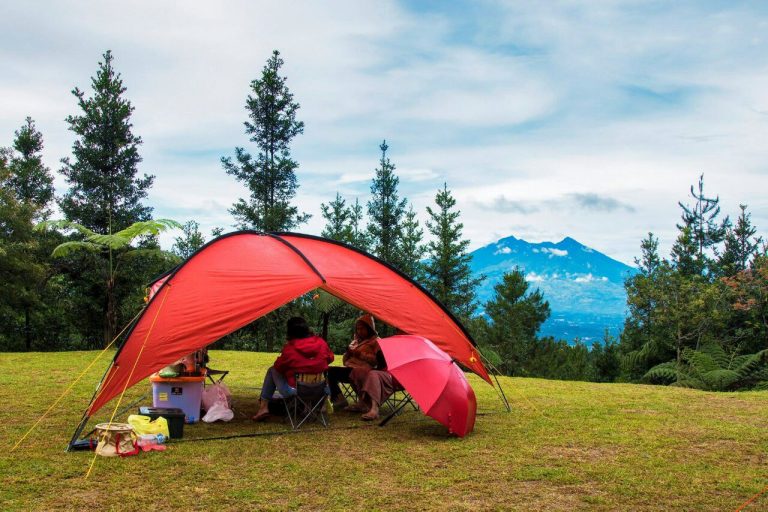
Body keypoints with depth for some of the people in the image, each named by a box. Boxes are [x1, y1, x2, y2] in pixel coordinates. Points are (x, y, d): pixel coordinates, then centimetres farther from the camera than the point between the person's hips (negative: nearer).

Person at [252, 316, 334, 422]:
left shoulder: (290, 348, -19)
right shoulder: (320, 342, -6)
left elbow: (278, 367, -5)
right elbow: (330, 358, 10)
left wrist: (281, 357, 14)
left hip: (294, 391, -5)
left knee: (272, 370, 17)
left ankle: (263, 407, 17)